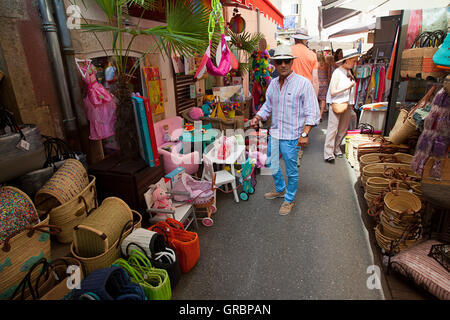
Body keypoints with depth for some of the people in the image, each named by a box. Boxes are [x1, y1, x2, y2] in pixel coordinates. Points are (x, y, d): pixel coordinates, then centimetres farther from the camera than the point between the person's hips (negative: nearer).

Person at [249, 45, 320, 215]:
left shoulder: (303, 83, -11)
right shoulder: (273, 83, 7)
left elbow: (312, 112, -12)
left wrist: (305, 133, -21)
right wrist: (257, 118, 0)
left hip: (291, 136, -6)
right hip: (274, 133, 6)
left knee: (291, 171, 8)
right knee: (272, 166, 19)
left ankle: (289, 199, 30)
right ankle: (280, 190, 45)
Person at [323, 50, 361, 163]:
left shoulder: (349, 72, 13)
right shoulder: (337, 72, -8)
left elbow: (351, 90, 18)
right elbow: (332, 92, -15)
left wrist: (351, 104, 10)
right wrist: (348, 87, -16)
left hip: (347, 104, 7)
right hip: (336, 104, -7)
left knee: (343, 129, 9)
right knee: (333, 128, -9)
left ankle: (336, 148, 22)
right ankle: (328, 153, -7)